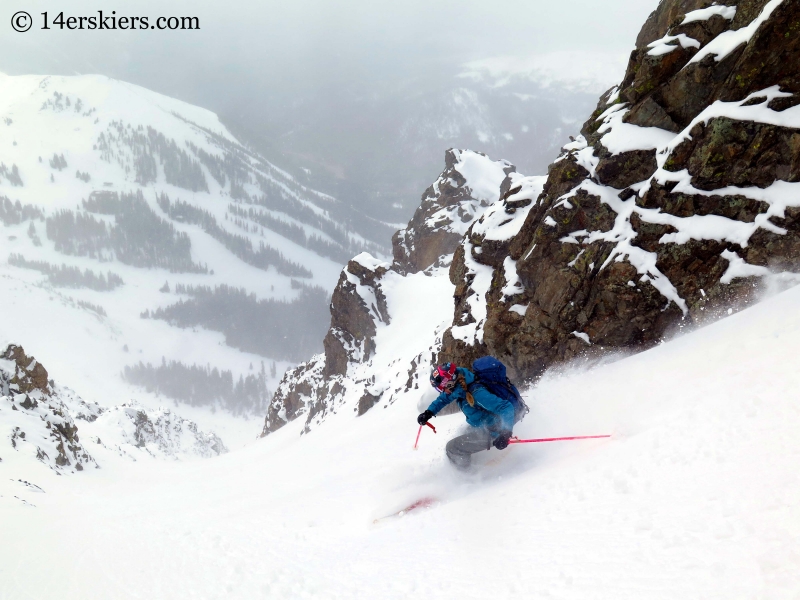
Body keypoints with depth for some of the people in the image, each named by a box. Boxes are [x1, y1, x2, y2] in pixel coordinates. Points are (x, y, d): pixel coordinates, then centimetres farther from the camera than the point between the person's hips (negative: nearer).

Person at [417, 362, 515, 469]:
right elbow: (443, 398, 11)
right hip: (478, 427, 9)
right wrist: (429, 412, -1)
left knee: (452, 448, -7)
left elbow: (506, 408, -38)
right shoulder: (460, 387, -9)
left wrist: (506, 433, -48)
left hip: (489, 432, -9)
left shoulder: (476, 393, -36)